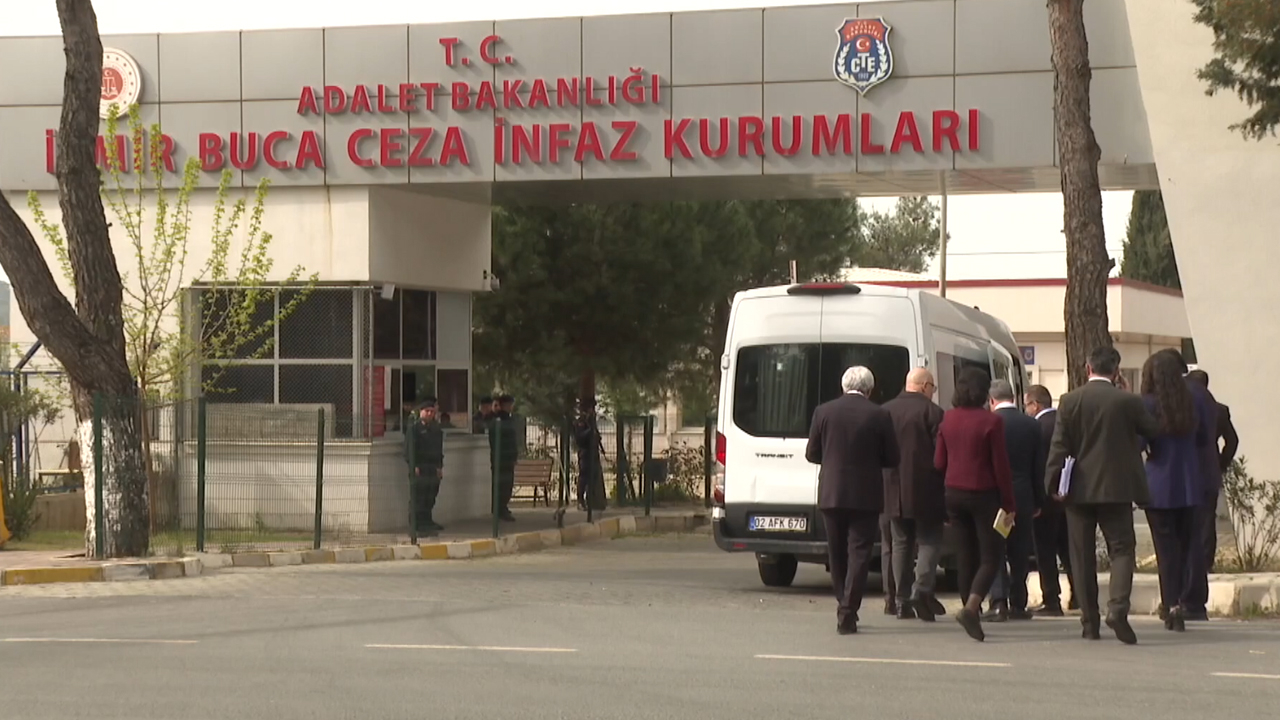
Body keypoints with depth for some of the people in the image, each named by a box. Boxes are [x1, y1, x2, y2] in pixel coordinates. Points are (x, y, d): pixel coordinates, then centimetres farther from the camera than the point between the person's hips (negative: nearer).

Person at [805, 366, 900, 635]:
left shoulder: (824, 412, -2)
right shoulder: (879, 416, -7)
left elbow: (811, 454, 4)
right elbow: (891, 458, -1)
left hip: (831, 494, 2)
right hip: (865, 496, -2)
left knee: (837, 553, 15)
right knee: (859, 553, 1)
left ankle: (845, 608, 23)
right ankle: (847, 613, -7)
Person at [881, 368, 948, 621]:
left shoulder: (886, 411, 7)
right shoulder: (932, 412, -8)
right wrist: (946, 490, -2)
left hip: (894, 492, 4)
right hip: (925, 491, -4)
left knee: (901, 544, 10)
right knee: (930, 541, 3)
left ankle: (903, 600, 9)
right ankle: (922, 589, -15)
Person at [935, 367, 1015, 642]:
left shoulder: (948, 419, 2)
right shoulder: (991, 422, -14)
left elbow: (939, 461, 8)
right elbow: (1000, 466, -12)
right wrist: (1009, 503, -5)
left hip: (954, 493, 6)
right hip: (983, 495, -6)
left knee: (967, 553, 14)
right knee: (991, 556, -2)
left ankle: (971, 612, 16)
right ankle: (970, 608, -21)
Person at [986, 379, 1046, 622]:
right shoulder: (1032, 426, 2)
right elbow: (1039, 467, 6)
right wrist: (1038, 501, 13)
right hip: (1023, 498, 3)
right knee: (1020, 552, 10)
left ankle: (999, 602, -12)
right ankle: (1017, 604, 13)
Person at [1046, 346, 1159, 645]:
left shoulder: (1070, 401, -2)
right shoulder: (1128, 402, -6)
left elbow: (1059, 446, -4)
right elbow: (1154, 431, 7)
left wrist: (1052, 485, -1)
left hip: (1079, 489, 2)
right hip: (1117, 488, -1)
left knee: (1083, 556, 8)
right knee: (1121, 549, 3)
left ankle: (1090, 622, 8)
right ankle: (1118, 607, -19)